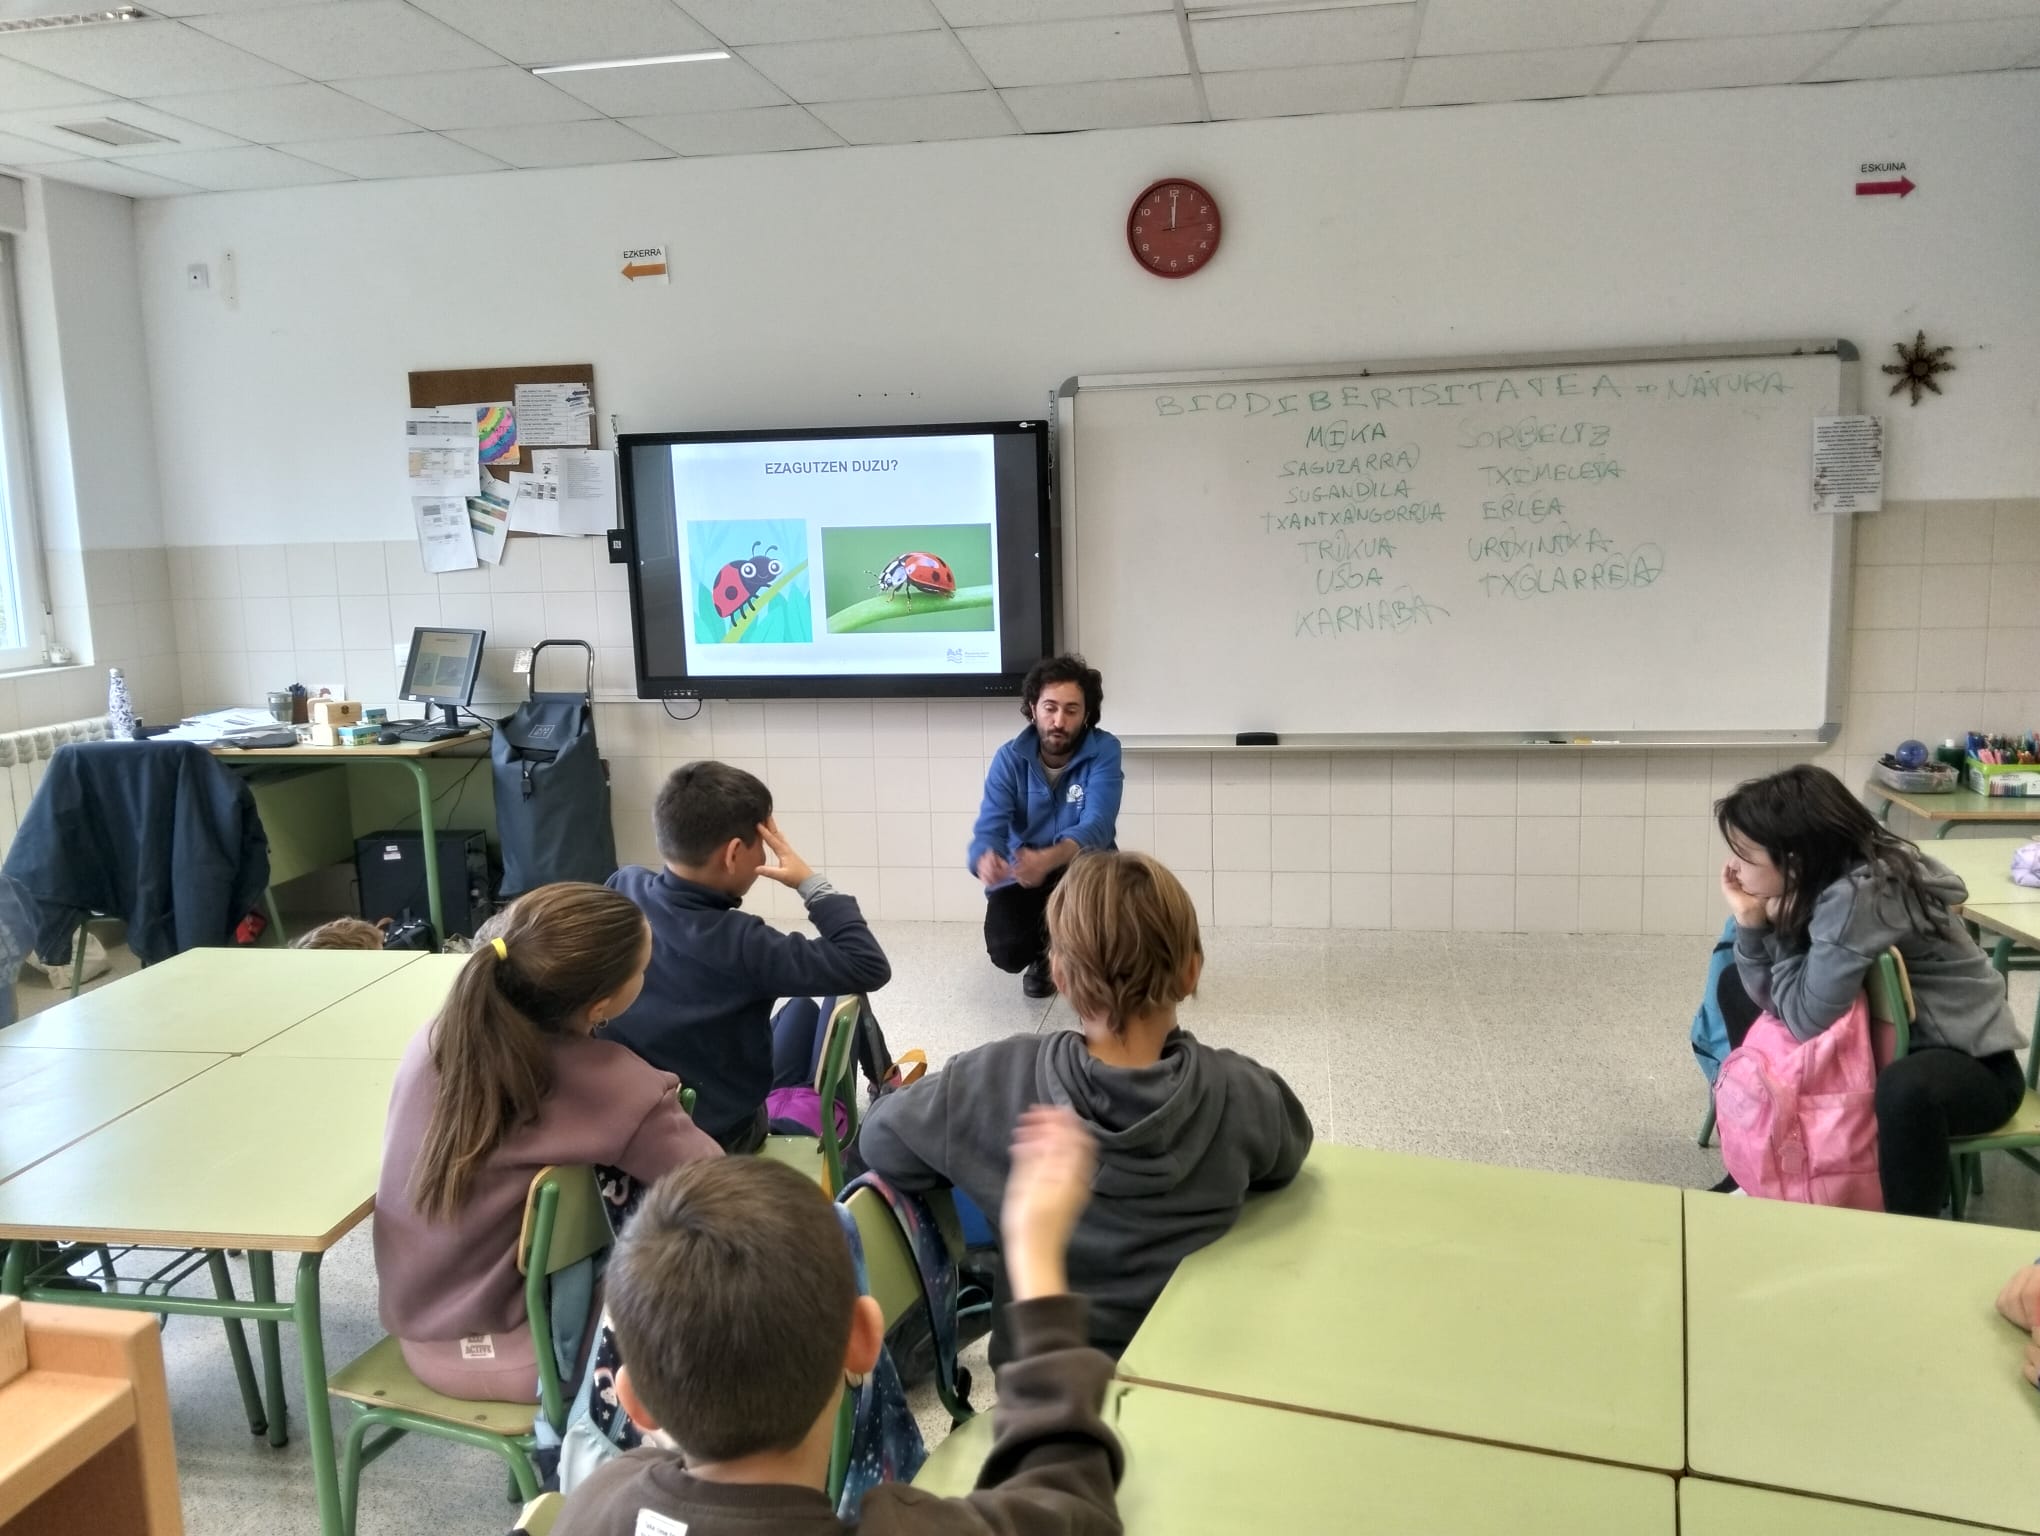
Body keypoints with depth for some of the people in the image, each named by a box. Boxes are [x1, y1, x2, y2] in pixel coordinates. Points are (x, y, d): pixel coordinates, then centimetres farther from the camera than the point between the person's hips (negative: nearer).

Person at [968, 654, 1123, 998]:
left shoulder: (1104, 751, -16)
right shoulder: (1009, 758, -11)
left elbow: (1096, 826, -29)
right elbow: (989, 829, -20)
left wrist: (1049, 860, -51)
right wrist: (985, 860, -47)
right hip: (1022, 875, 1)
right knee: (1006, 950, -26)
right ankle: (1045, 954, 14)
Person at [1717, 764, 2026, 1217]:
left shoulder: (1860, 896, -30)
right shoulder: (1822, 880, -5)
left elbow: (1805, 1019, -30)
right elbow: (1778, 1000, -3)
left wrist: (1783, 924, -18)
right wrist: (1751, 920, -16)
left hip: (1974, 1065, -9)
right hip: (1895, 1047, 9)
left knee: (1907, 1086, -43)